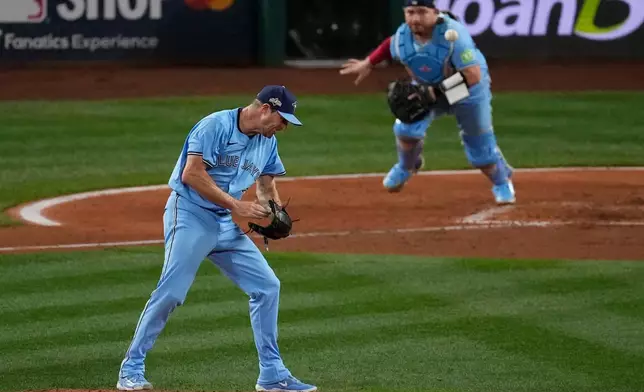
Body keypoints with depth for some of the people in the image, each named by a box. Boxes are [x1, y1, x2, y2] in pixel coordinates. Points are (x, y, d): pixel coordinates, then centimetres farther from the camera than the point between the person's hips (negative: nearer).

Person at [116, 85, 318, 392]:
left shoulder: (267, 142, 11)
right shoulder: (216, 125, -15)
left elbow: (266, 183, 21)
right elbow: (191, 173, -21)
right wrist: (236, 206, -20)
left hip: (226, 225, 8)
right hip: (190, 215, -8)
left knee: (267, 286, 2)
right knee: (171, 292, -15)